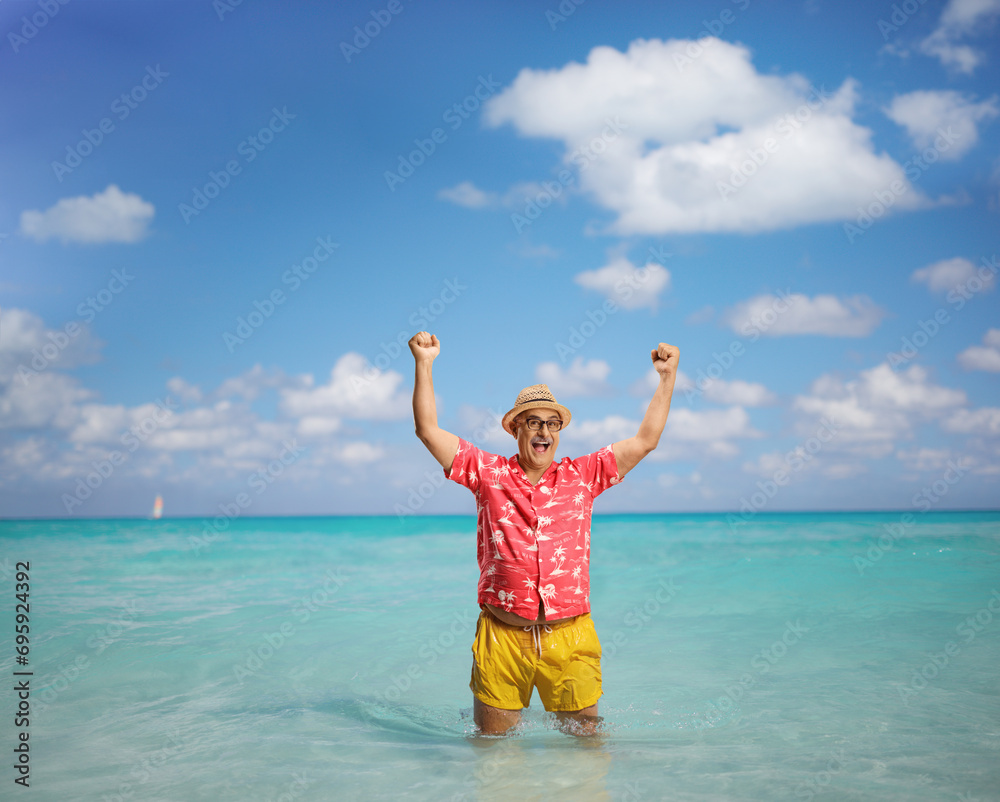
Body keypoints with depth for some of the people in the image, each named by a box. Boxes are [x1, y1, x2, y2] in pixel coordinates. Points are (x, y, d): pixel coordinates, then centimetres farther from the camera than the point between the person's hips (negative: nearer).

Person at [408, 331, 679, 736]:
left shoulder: (582, 475, 9)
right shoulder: (488, 473, 6)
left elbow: (645, 439, 9)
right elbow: (429, 430, 3)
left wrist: (667, 376, 6)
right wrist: (424, 364, -3)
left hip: (569, 638, 1)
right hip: (502, 637, -1)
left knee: (585, 734, 7)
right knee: (494, 740, 9)